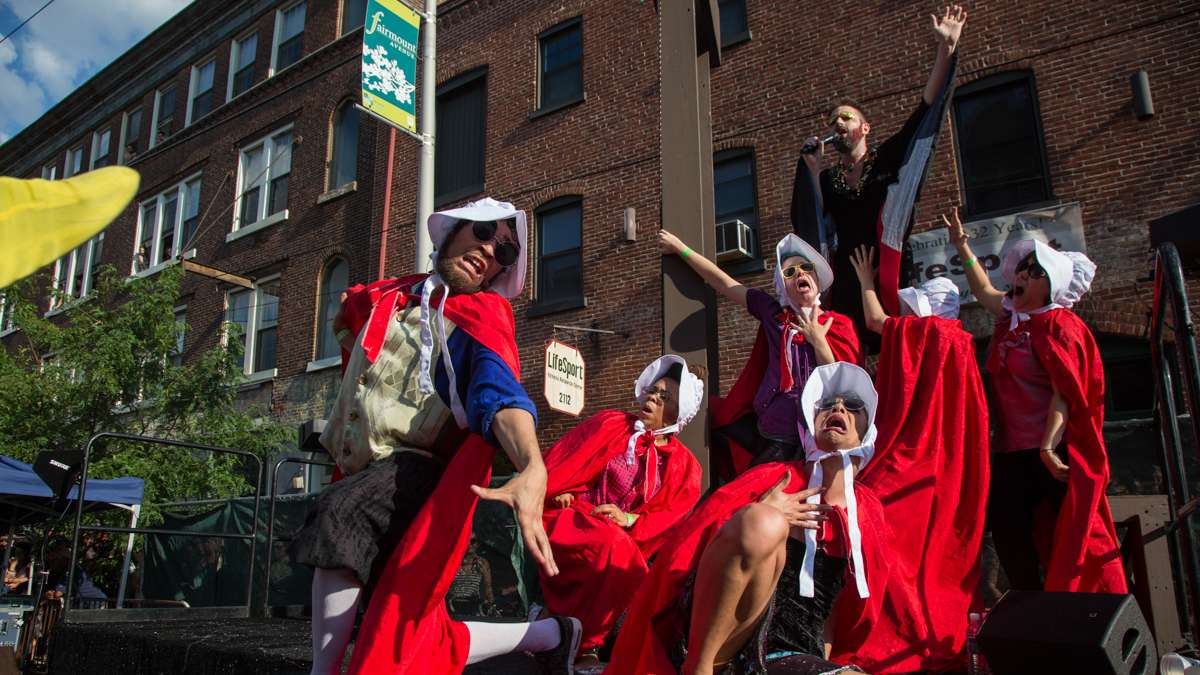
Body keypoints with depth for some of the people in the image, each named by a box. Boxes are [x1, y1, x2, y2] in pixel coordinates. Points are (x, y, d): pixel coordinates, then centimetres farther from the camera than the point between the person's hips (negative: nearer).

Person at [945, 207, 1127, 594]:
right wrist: (961, 247, 31)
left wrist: (1049, 445, -27)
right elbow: (984, 290, 32)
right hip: (1012, 448, 8)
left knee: (1072, 530, -5)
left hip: (1053, 449, -8)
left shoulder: (1058, 326, -11)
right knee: (1006, 526, 6)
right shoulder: (1012, 315, 11)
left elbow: (1064, 393, -18)